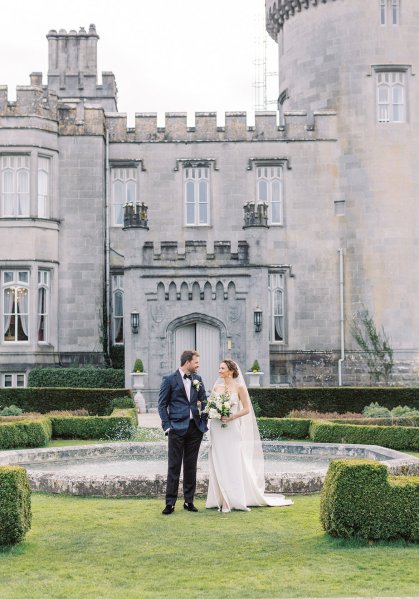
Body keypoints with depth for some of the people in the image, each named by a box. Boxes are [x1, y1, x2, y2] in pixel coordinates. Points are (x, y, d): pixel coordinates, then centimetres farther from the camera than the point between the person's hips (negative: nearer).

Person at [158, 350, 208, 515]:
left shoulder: (197, 379, 11)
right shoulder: (169, 380, -2)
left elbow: (204, 401, 15)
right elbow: (162, 404, -2)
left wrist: (204, 421, 4)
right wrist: (167, 426, -8)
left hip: (195, 428, 5)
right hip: (177, 428, -5)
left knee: (191, 466, 9)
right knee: (174, 466, -3)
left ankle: (189, 501, 16)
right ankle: (170, 503, 1)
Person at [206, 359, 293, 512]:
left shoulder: (239, 387, -2)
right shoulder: (216, 387, 10)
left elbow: (246, 409, -3)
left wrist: (231, 417, -14)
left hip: (232, 429, -4)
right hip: (217, 430, 4)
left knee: (232, 464, -4)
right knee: (218, 465, 2)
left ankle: (233, 499, 3)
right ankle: (222, 500, 7)